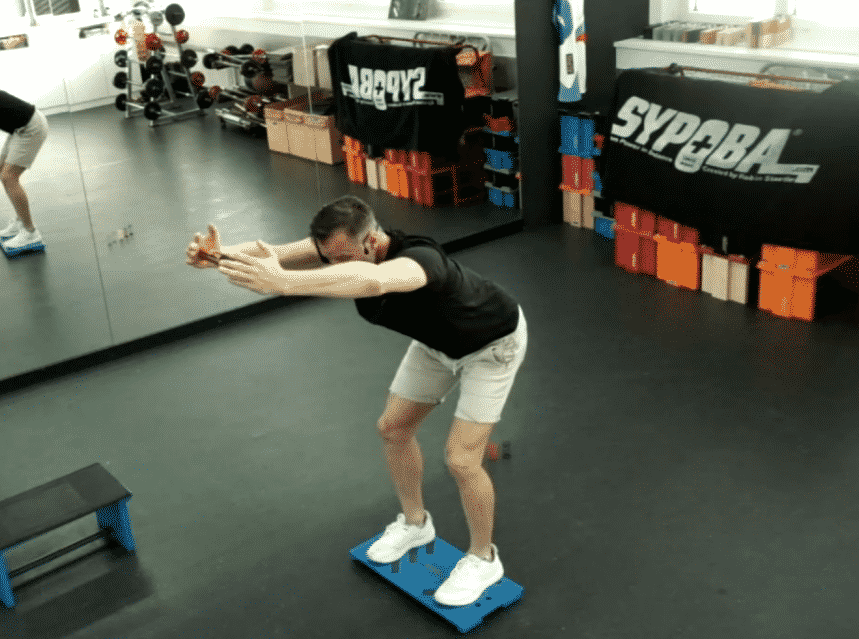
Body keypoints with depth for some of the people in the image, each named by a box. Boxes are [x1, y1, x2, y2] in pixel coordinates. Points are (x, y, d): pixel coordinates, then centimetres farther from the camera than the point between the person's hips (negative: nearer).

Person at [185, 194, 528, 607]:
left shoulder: (418, 258, -44)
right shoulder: (344, 247, -22)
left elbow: (373, 281, -68)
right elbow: (278, 252, -37)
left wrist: (281, 282, -80)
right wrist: (222, 256, -58)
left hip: (491, 344, -7)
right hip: (437, 338, 8)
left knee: (460, 458, -11)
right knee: (393, 428, 10)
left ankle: (483, 559, 13)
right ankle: (414, 523, 34)